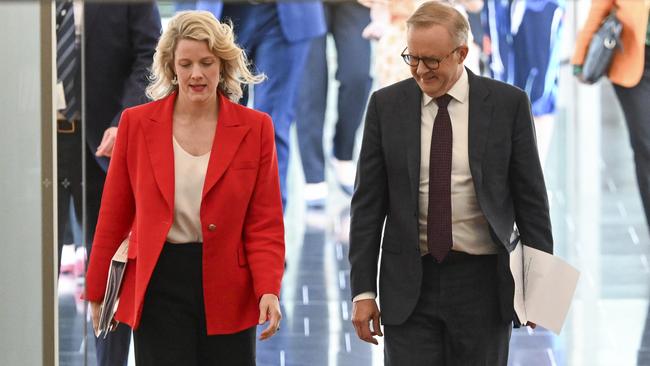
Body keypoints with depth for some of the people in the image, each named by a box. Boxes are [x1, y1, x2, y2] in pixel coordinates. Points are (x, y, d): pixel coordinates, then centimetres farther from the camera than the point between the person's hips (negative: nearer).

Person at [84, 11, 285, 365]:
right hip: (157, 288, -1)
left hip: (227, 292, 1)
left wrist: (268, 290, -13)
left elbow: (265, 224, 1)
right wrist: (97, 293, 10)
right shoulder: (137, 123, 2)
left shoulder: (254, 128, 2)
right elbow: (114, 216, 7)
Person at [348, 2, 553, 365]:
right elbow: (368, 203, 3)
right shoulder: (386, 105, 2)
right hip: (409, 282, 1)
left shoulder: (509, 103, -1)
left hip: (482, 281, -1)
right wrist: (363, 290, -1)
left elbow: (530, 197, 2)